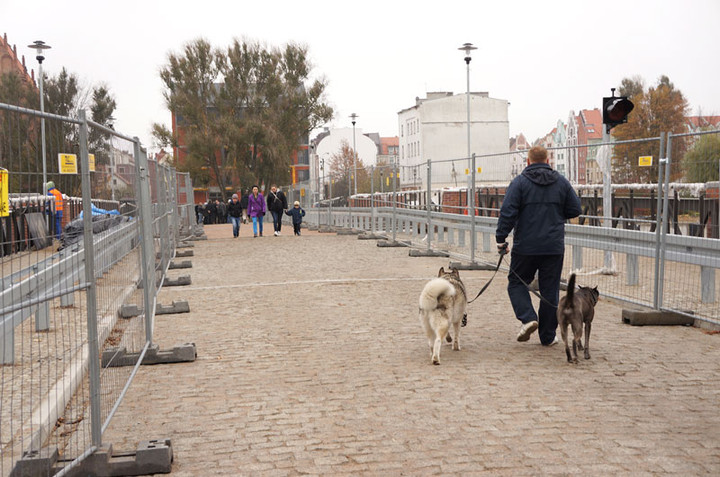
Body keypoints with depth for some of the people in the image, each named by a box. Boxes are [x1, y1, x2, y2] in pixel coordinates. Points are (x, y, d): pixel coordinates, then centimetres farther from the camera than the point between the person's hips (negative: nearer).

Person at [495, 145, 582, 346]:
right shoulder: (561, 182, 6)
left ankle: (528, 318, -7)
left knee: (516, 282, 14)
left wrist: (501, 239, -8)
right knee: (550, 290, 8)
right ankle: (548, 336, 11)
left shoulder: (519, 182, -4)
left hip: (525, 247, -2)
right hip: (554, 247, 3)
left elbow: (507, 213, -12)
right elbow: (575, 209, 9)